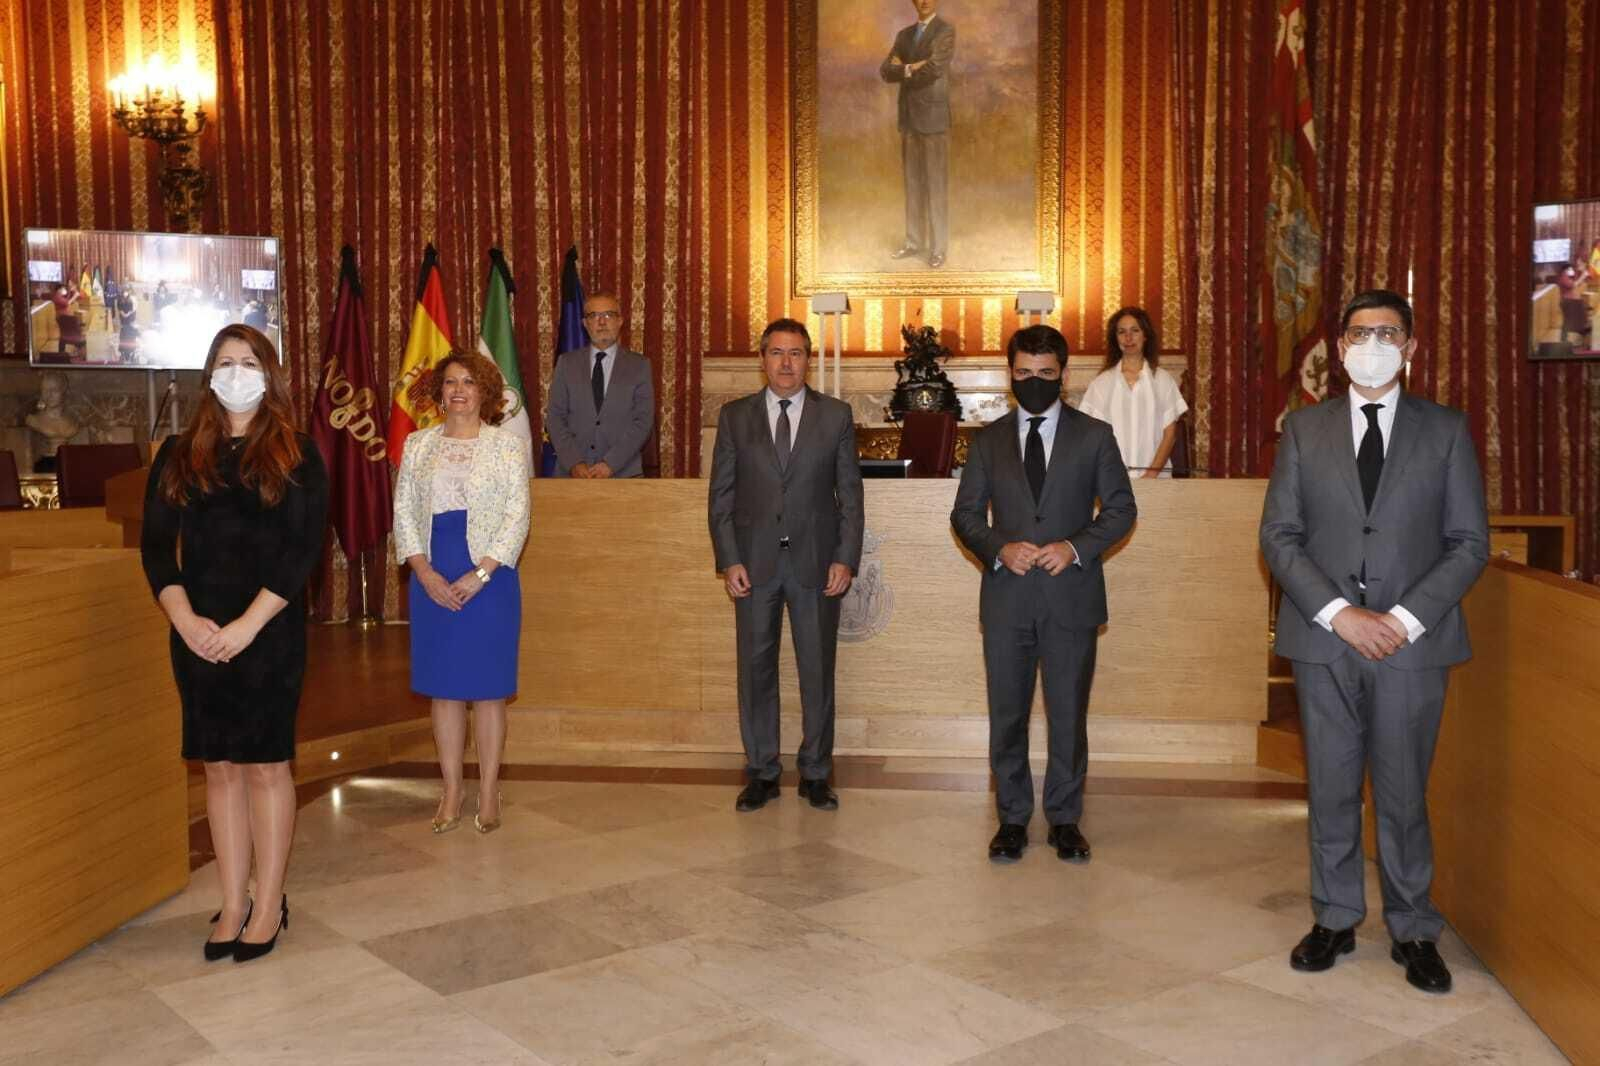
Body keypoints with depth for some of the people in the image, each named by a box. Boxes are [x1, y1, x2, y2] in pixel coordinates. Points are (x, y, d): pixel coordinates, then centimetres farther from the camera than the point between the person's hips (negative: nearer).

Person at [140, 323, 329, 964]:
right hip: (199, 637, 3)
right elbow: (155, 545, 5)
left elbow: (305, 549, -8)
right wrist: (186, 620, -11)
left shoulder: (296, 454, 0)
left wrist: (246, 626, -15)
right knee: (220, 766, 8)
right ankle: (233, 904, 17)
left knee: (265, 764, 2)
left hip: (271, 634, -3)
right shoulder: (179, 455, 10)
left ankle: (269, 904, 13)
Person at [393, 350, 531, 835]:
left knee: (487, 686, 2)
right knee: (443, 686, 7)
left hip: (488, 577, -3)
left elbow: (517, 514, -5)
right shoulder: (418, 445, 9)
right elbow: (403, 512, 6)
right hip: (432, 580, 3)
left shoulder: (507, 444, 0)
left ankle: (488, 793, 11)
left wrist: (479, 575, -13)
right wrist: (426, 573, -7)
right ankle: (451, 792, 16)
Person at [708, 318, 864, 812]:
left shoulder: (836, 415, 4)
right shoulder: (735, 415, 5)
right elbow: (721, 495, 4)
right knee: (756, 669, 6)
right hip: (755, 562, 1)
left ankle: (815, 773, 17)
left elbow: (850, 493, 3)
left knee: (817, 670, 5)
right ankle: (762, 772, 18)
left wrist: (846, 559, -5)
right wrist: (729, 561, -4)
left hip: (815, 562, -1)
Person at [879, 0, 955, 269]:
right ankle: (914, 242, 20)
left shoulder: (946, 30, -7)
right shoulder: (904, 35, 14)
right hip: (908, 117, 6)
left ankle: (938, 249, 3)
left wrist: (902, 71, -5)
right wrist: (910, 69, -15)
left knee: (936, 185, -4)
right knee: (913, 183, 11)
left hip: (933, 117, -6)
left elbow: (933, 69, -21)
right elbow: (885, 71, 3)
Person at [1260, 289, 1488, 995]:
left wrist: (1405, 619, -11)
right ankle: (1334, 920, 24)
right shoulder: (1304, 429, 6)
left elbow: (1469, 543, 1)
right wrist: (1340, 613, -11)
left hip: (1412, 641, -1)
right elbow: (1279, 535, 1)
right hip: (1324, 640, 1)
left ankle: (1412, 931, 20)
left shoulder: (1446, 431, 4)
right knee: (1331, 789, 10)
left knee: (1403, 793, 5)